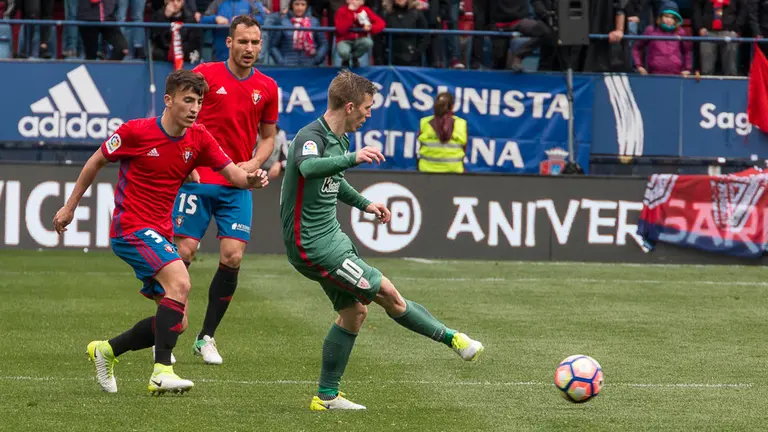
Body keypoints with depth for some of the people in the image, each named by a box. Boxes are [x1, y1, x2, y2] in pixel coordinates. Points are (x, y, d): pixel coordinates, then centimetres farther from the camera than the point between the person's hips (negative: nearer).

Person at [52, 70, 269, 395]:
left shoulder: (198, 139, 3)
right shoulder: (136, 131, -10)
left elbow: (234, 174, -2)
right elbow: (96, 162, 3)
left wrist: (251, 179, -26)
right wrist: (70, 206, 9)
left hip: (159, 235, 7)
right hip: (131, 229, -7)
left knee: (177, 322, 6)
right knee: (180, 282, -30)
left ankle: (107, 350, 26)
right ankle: (162, 371, -31)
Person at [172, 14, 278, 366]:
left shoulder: (267, 88, 7)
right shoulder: (204, 74, -3)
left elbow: (268, 136, 18)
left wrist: (255, 162, -1)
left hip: (237, 186, 3)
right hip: (198, 179, -3)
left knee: (232, 258, -6)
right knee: (184, 252, -7)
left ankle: (206, 337, 9)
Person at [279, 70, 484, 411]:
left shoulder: (338, 139, 10)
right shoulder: (311, 136, -20)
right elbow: (308, 167, -44)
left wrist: (363, 204, 26)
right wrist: (353, 158, -56)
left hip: (331, 237, 10)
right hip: (312, 245, -10)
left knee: (354, 310, 10)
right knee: (387, 293, -7)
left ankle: (326, 396, 16)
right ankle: (451, 338, 5)